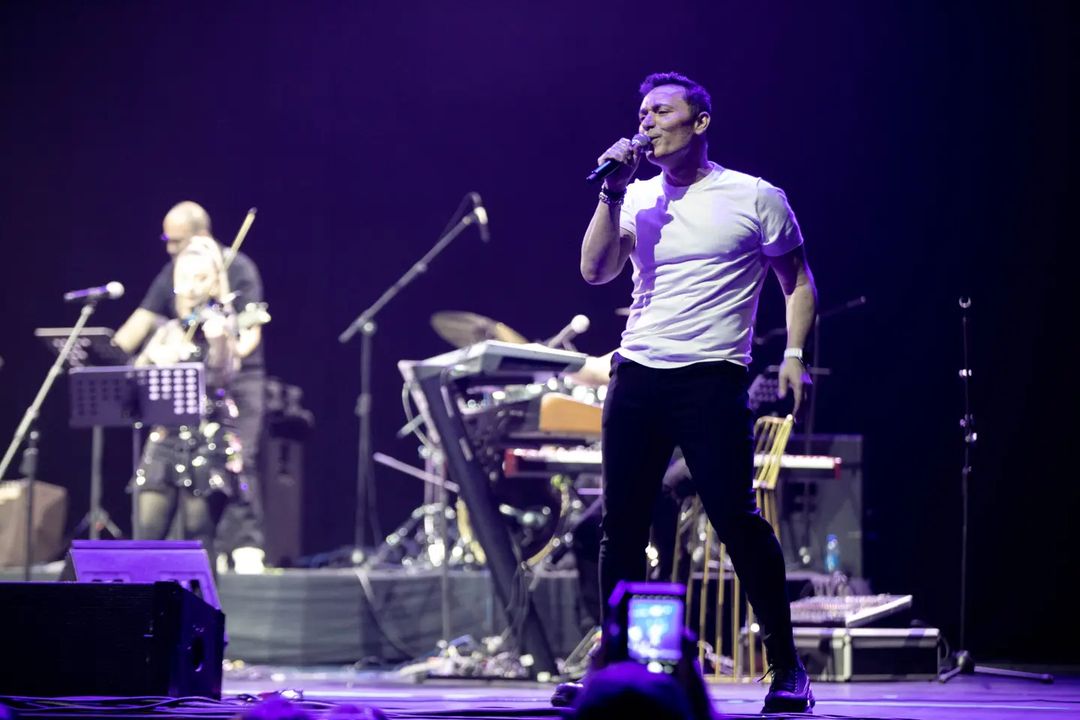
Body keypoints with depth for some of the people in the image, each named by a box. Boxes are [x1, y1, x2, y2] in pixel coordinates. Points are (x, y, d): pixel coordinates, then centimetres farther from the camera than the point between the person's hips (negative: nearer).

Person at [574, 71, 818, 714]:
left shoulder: (756, 198, 2)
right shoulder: (637, 199, 12)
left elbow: (798, 282, 9)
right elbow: (596, 270, 0)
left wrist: (794, 356, -4)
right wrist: (614, 191, -6)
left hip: (712, 381, -4)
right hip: (636, 377, 4)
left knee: (738, 521, -8)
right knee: (621, 527, 5)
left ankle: (787, 667, 4)